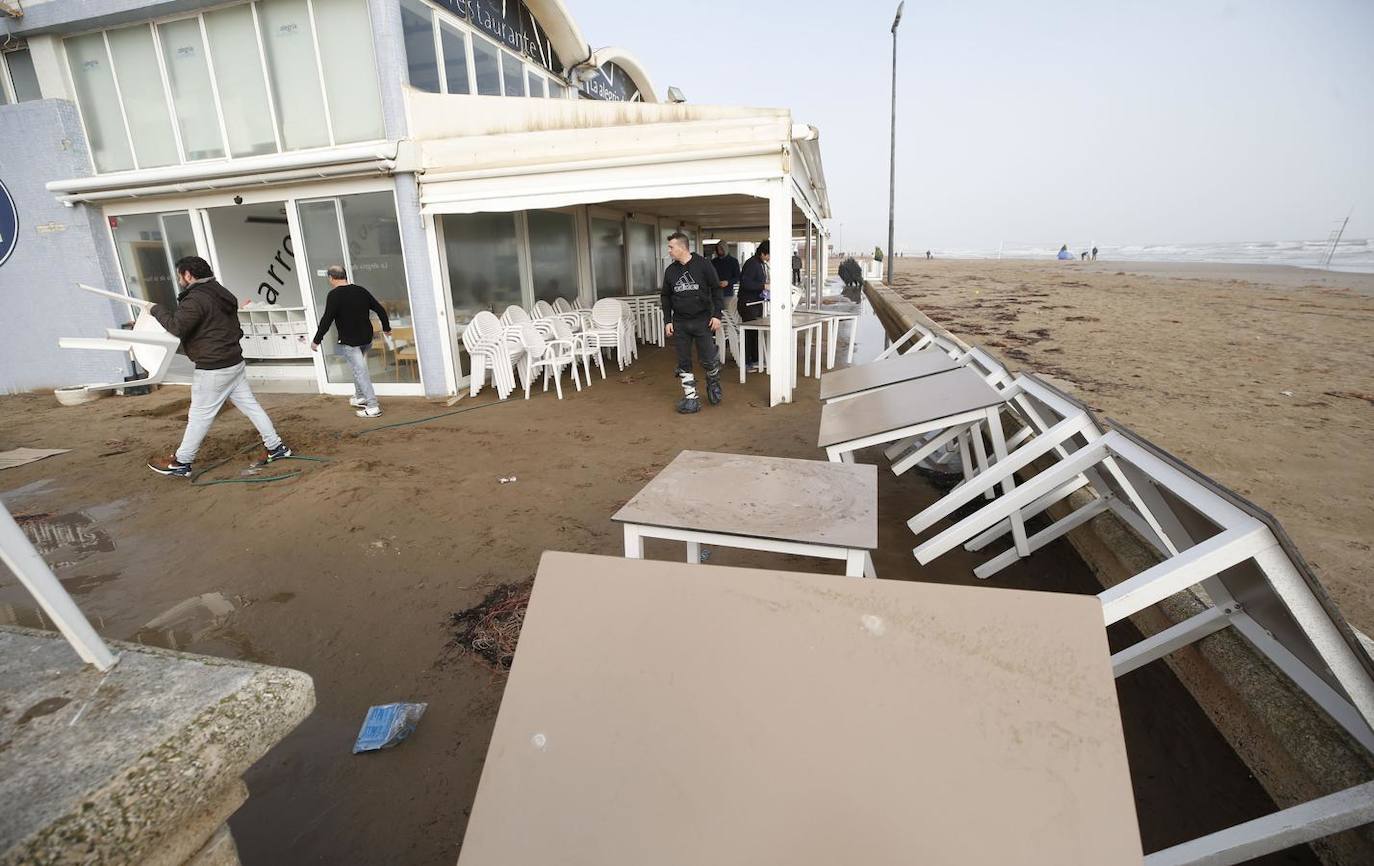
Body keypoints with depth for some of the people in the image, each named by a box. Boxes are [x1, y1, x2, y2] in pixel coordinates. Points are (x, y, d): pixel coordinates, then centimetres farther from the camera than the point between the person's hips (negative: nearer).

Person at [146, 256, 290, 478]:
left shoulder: (196, 298, -16)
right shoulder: (221, 294, 13)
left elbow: (177, 326, -24)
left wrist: (157, 309, -10)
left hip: (212, 369, -9)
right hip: (235, 362, 9)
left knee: (199, 416, 2)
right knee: (250, 405, 12)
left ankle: (180, 463, 13)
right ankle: (276, 447, 13)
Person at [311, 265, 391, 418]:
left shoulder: (334, 295, -12)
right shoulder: (360, 290, 6)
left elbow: (326, 320, -16)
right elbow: (380, 309, 12)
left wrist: (316, 340, -8)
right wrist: (386, 327, 25)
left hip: (349, 341, -7)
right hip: (367, 338, 7)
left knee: (360, 372, -5)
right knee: (358, 368, 25)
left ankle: (372, 407, -6)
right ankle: (360, 397, 34)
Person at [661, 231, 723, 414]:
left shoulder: (703, 265, -6)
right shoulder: (670, 270, 6)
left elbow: (716, 290, -3)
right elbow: (666, 297, 13)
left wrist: (717, 315, -10)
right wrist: (667, 320, 6)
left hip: (703, 321, -4)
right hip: (680, 323, 4)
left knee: (709, 360, -3)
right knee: (684, 363, 4)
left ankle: (713, 384, 28)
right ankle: (691, 398, 14)